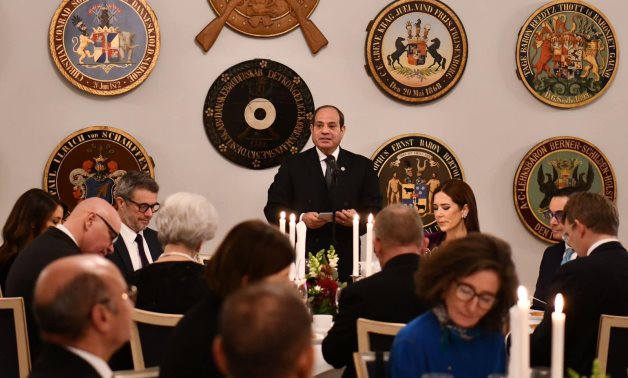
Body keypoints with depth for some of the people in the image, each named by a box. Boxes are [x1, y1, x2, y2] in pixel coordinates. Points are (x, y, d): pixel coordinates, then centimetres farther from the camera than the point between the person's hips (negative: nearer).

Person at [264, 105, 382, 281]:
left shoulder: (362, 166, 9)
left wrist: (358, 218, -17)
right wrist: (301, 218, -15)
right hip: (304, 258, -1)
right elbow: (273, 209, 4)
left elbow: (375, 211, 5)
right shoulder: (293, 165, 8)